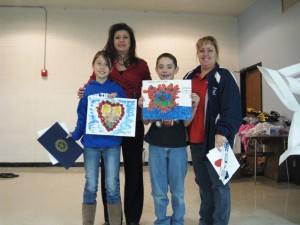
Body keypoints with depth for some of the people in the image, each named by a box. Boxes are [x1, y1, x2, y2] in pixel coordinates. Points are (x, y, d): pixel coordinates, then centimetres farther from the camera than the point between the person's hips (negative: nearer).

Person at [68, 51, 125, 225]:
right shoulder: (87, 90, 3)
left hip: (112, 144, -1)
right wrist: (75, 135, -4)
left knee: (112, 187, 5)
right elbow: (82, 117, 6)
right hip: (90, 144, 1)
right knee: (91, 186, 10)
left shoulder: (117, 89, 0)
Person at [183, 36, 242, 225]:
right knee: (203, 183, 16)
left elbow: (232, 109, -14)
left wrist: (222, 133, -25)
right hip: (196, 140, 6)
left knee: (219, 184, 3)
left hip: (216, 139, -6)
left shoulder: (224, 77, -5)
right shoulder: (189, 77, 13)